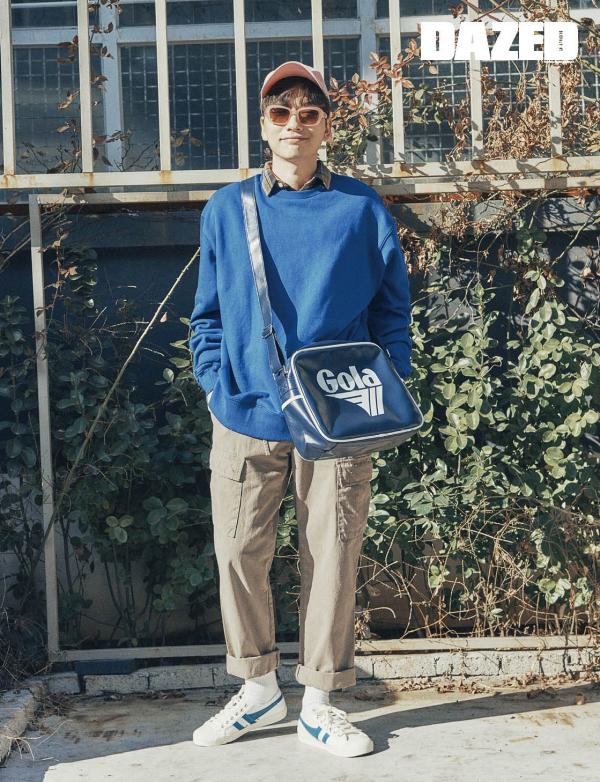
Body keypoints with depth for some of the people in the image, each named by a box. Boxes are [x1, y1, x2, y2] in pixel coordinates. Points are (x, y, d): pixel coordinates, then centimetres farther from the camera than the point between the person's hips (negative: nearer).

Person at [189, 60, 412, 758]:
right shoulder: (225, 211, 9)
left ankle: (319, 703, 19)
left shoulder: (362, 210, 5)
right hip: (247, 416, 1)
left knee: (332, 556, 4)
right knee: (239, 553, 4)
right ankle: (258, 689, 24)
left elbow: (391, 313, 8)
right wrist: (217, 384, -1)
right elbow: (208, 314, 13)